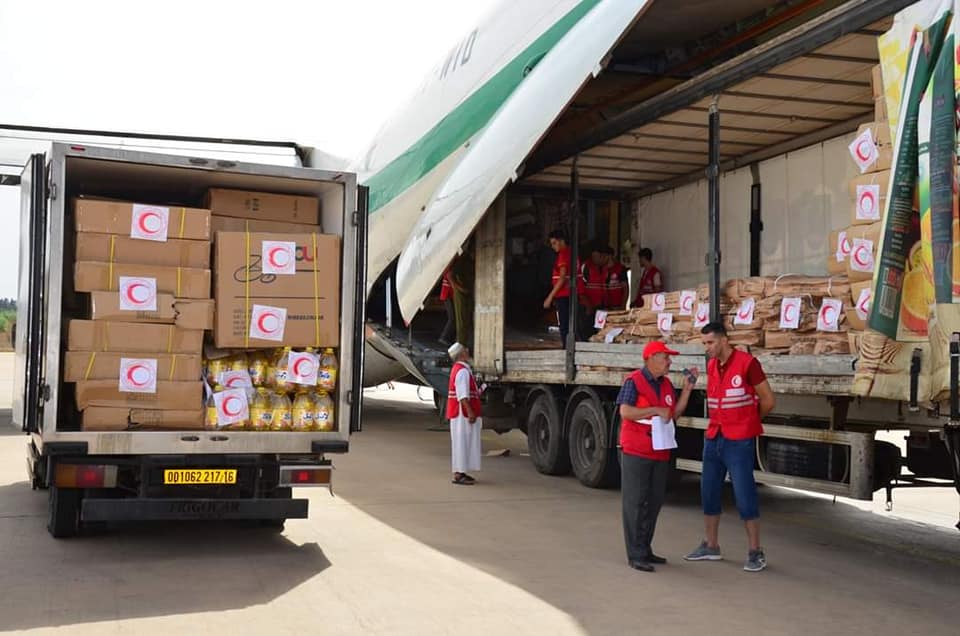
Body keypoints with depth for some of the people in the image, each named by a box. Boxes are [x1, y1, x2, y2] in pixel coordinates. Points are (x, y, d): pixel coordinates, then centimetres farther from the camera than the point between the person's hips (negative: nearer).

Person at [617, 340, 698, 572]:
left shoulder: (666, 384, 12)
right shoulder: (634, 381, -10)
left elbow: (674, 413, 14)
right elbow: (625, 412, -18)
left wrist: (687, 388, 6)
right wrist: (655, 410, -17)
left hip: (660, 453, 8)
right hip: (636, 452, -8)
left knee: (654, 502, 12)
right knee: (635, 503, -4)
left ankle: (645, 549, 22)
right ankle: (635, 555, 0)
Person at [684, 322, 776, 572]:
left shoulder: (747, 363, -11)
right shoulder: (711, 366, 10)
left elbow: (768, 400, -5)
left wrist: (747, 421, 9)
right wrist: (717, 424, 8)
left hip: (739, 441, -7)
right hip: (714, 438, 7)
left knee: (744, 495, -3)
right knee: (709, 493, 11)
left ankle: (755, 552, 6)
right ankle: (711, 546, 24)